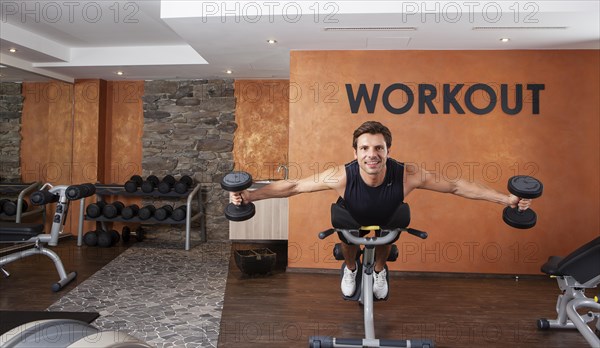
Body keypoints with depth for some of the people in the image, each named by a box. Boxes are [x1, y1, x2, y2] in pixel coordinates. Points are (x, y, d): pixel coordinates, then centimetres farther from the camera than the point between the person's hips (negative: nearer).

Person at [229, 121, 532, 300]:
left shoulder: (407, 175, -40)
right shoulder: (342, 176, -42)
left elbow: (455, 186, -26)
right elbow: (293, 186, -32)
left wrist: (507, 199, -25)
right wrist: (249, 196, -37)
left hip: (387, 220, 1)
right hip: (351, 219, 0)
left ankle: (379, 270, 38)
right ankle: (351, 269, 33)